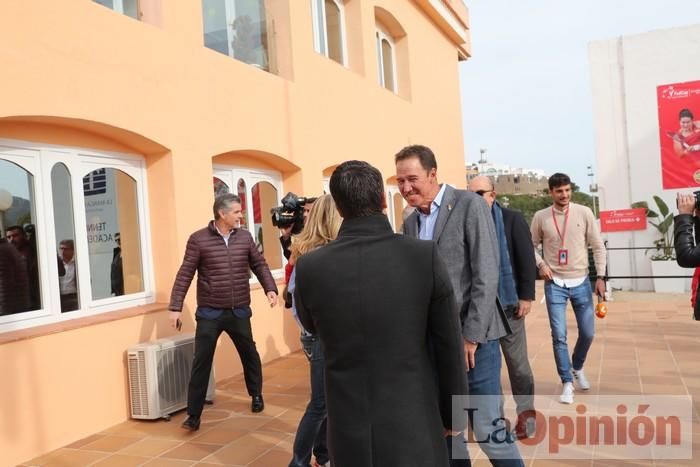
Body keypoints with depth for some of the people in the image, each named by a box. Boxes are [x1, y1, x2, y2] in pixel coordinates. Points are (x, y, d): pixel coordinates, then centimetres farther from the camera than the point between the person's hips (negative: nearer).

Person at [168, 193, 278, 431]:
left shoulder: (245, 237, 2)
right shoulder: (198, 239, -8)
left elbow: (259, 265, 8)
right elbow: (185, 275, -7)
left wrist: (270, 289, -8)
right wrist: (175, 307, -11)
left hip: (240, 312, 3)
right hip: (209, 313, -3)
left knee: (250, 354, 16)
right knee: (201, 362, 0)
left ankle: (256, 394, 40)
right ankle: (193, 414, 13)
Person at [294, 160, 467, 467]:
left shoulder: (309, 267, -12)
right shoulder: (424, 256, -15)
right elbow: (448, 345, -7)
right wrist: (454, 412, 5)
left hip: (350, 423, 1)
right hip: (412, 419, -1)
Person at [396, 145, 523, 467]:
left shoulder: (470, 205, -8)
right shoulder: (409, 224, 11)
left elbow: (486, 275, -13)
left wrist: (471, 335, -16)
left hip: (473, 335, -5)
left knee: (488, 428, -1)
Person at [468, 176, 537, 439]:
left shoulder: (512, 220, -2)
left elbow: (527, 260, -4)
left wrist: (526, 296, -10)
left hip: (507, 301, -2)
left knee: (516, 360, 9)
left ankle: (526, 412, 23)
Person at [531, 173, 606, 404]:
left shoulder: (584, 213, -3)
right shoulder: (541, 217, -3)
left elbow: (598, 246, 1)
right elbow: (531, 245, 8)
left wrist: (600, 277, -3)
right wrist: (540, 264, -9)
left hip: (581, 282, 1)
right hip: (555, 284, -1)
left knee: (588, 332, 8)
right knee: (559, 336, -3)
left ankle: (577, 368, 37)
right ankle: (567, 383, 11)